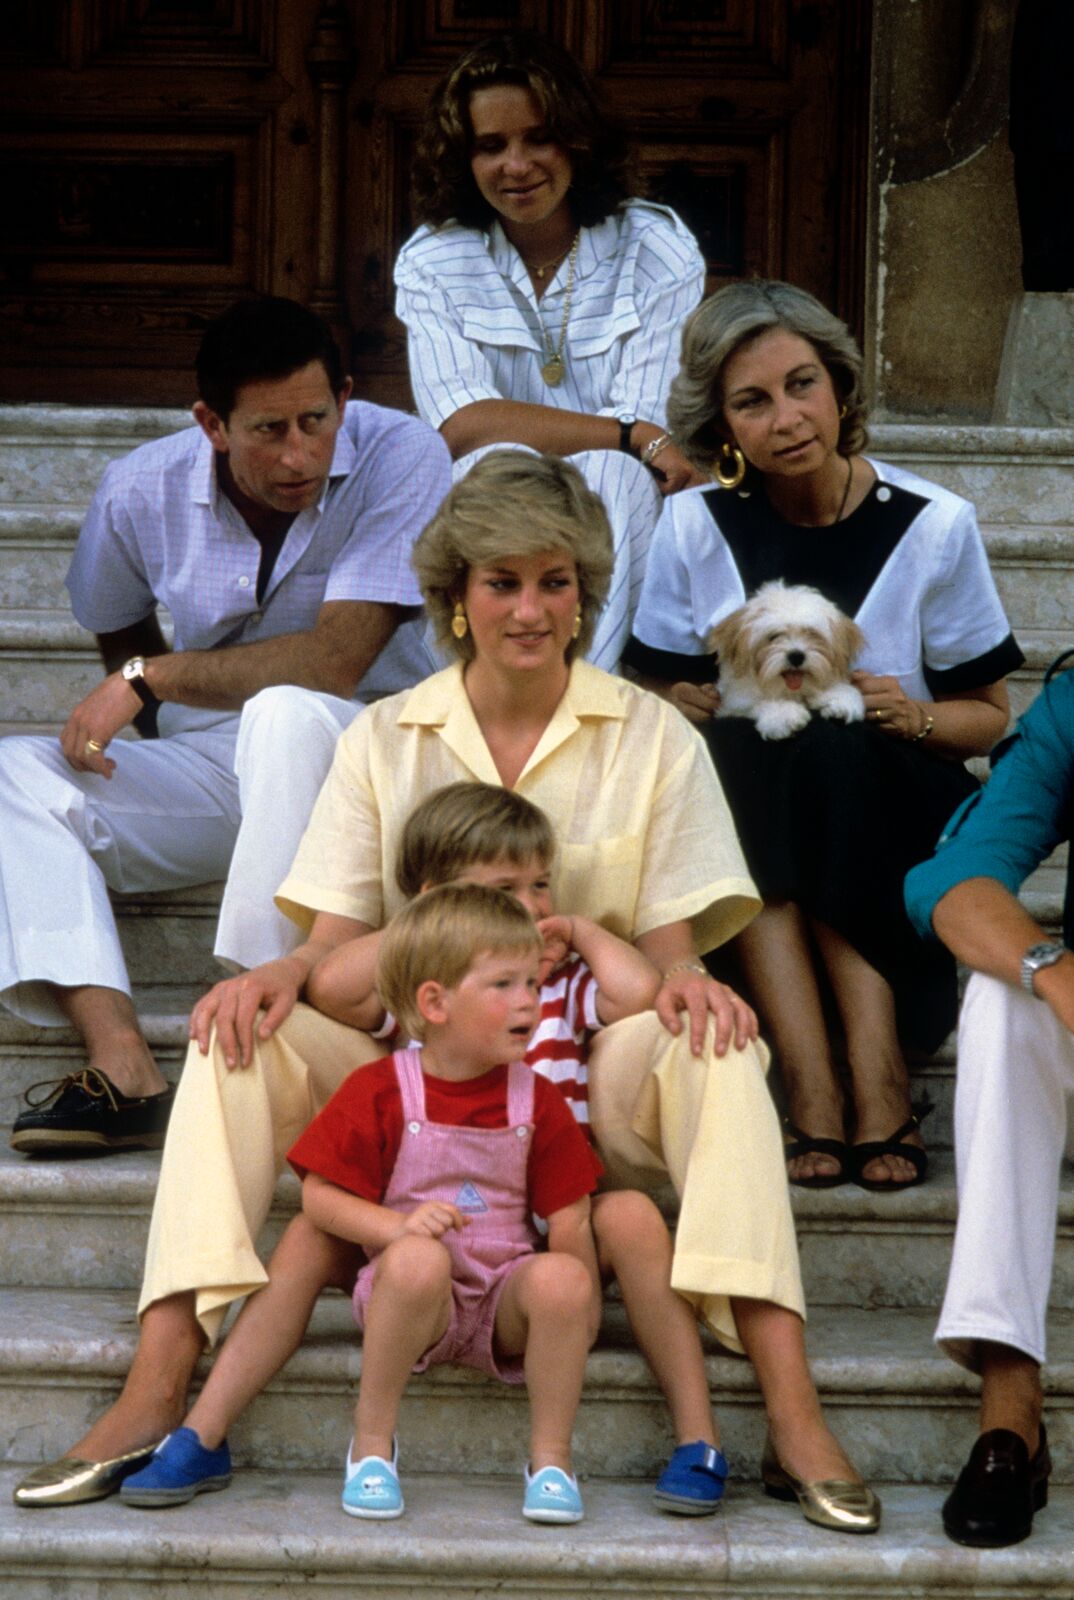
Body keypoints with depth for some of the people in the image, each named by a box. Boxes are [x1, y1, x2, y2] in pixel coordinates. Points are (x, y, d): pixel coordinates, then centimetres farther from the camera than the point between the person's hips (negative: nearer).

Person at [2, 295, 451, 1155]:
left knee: (285, 715, -37)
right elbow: (119, 630, 20)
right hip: (210, 765, 5)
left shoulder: (403, 459, -17)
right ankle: (124, 1068, -34)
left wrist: (151, 680, -16)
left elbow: (335, 662, -23)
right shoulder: (142, 491, -3)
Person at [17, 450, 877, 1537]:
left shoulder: (650, 737, 7)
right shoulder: (385, 740, 10)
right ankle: (154, 1395, -30)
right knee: (239, 1036, -25)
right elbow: (337, 937, 5)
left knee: (716, 1047, -33)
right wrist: (280, 978, -20)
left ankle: (794, 1423, -39)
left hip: (588, 1071, -1)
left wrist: (683, 982, -23)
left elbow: (668, 942, 3)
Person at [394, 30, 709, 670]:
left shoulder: (659, 252, -1)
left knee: (608, 474, -33)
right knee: (500, 465, -32)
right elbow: (461, 425, -14)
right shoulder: (431, 263, 2)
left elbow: (647, 421, -11)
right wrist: (636, 439, -21)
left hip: (619, 524, 0)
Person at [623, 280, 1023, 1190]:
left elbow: (990, 717, 4)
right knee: (745, 748, -31)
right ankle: (815, 1089, -35)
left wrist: (913, 716, -17)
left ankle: (877, 1075, -34)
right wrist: (720, 698, -19)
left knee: (824, 749, -32)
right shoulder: (697, 526, 0)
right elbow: (655, 699, 3)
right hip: (743, 815, 1)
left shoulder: (932, 525, -3)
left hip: (892, 818, -1)